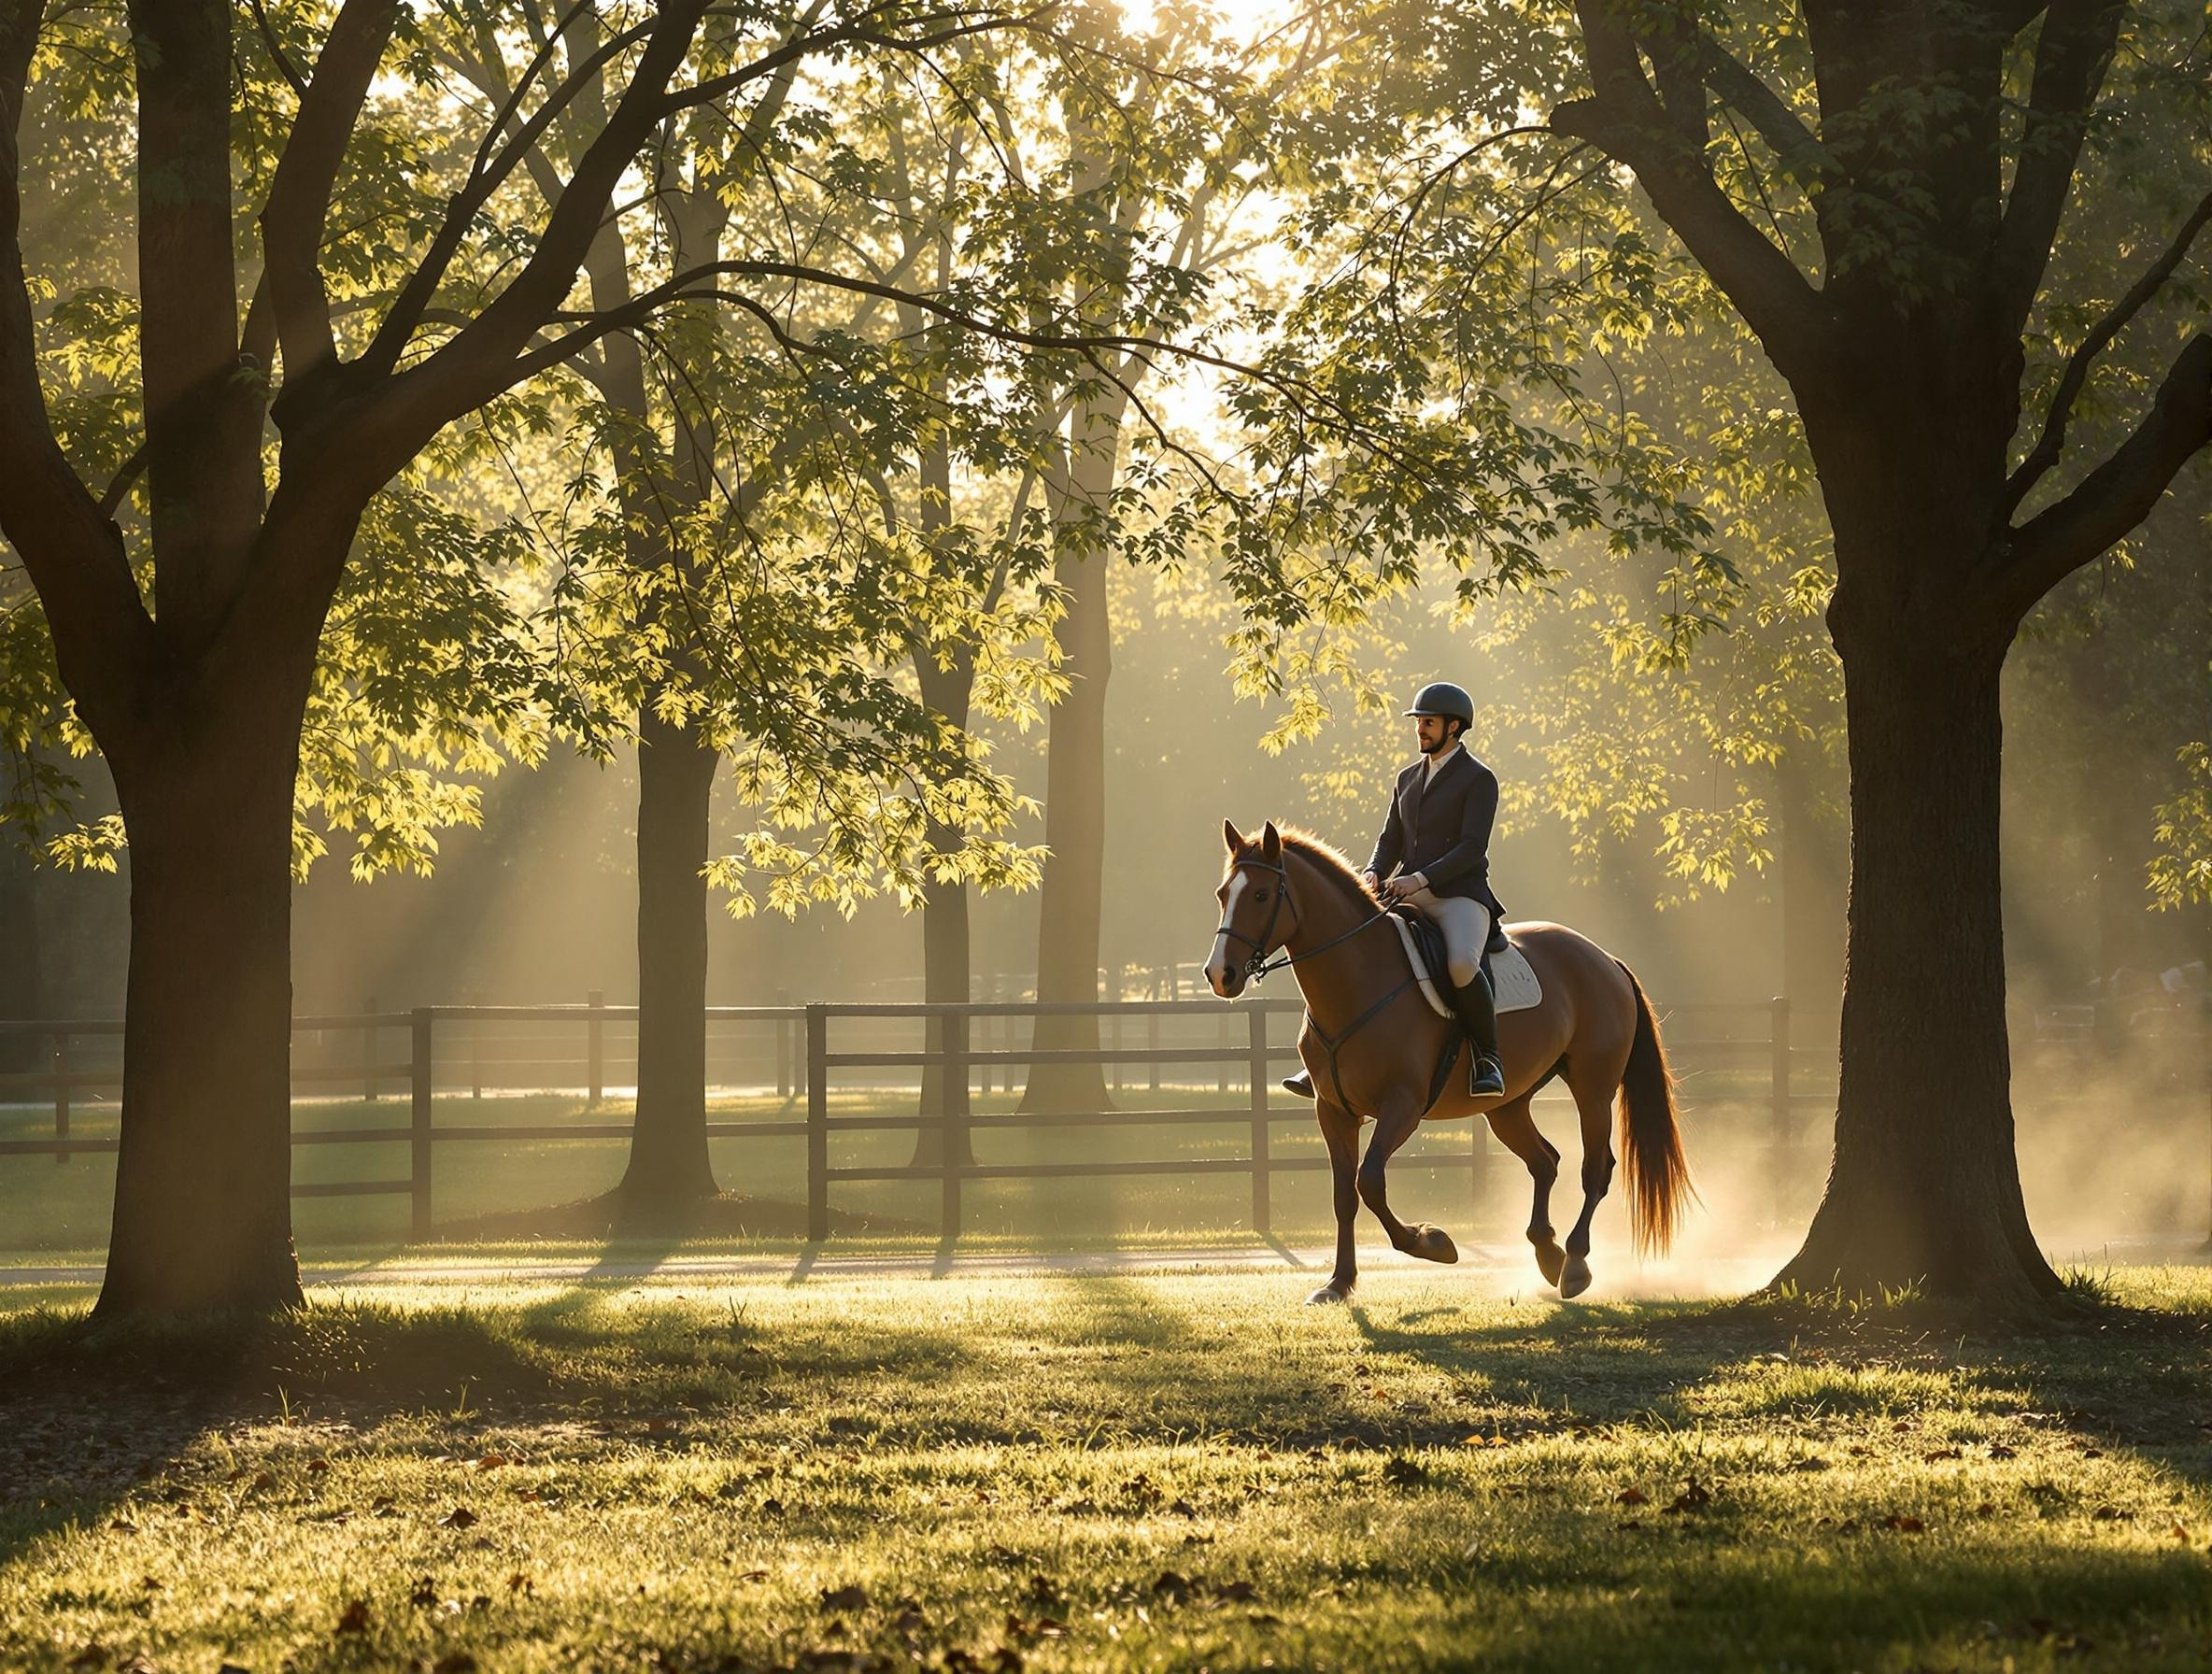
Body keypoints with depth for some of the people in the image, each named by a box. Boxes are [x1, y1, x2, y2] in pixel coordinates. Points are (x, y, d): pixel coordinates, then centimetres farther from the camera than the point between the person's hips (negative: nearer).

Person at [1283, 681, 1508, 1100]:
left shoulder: (1479, 780, -3)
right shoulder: (1408, 779, 19)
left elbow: (1472, 847, -13)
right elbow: (1391, 839, 18)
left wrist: (1420, 879, -23)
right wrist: (1374, 874, -4)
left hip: (1460, 896, -7)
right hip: (1409, 897, 7)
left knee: (1461, 964, -36)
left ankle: (1487, 1057, -18)